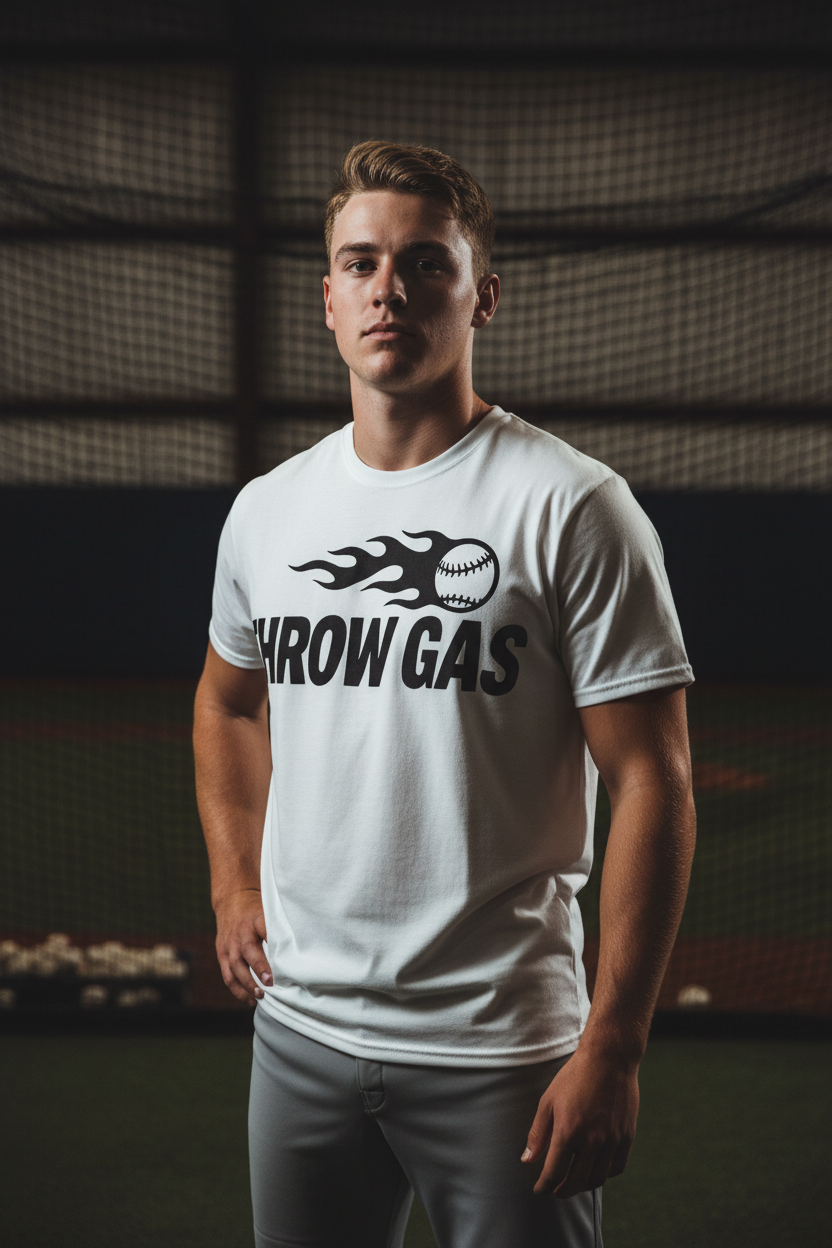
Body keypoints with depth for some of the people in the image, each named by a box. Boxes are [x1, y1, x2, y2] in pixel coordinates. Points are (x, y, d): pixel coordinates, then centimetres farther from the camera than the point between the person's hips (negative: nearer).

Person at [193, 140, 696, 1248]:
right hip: (301, 1025, 5)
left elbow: (652, 783, -11)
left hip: (501, 1053, -5)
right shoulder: (265, 511, 8)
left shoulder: (574, 508, -9)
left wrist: (611, 1046, -15)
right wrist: (234, 886, 13)